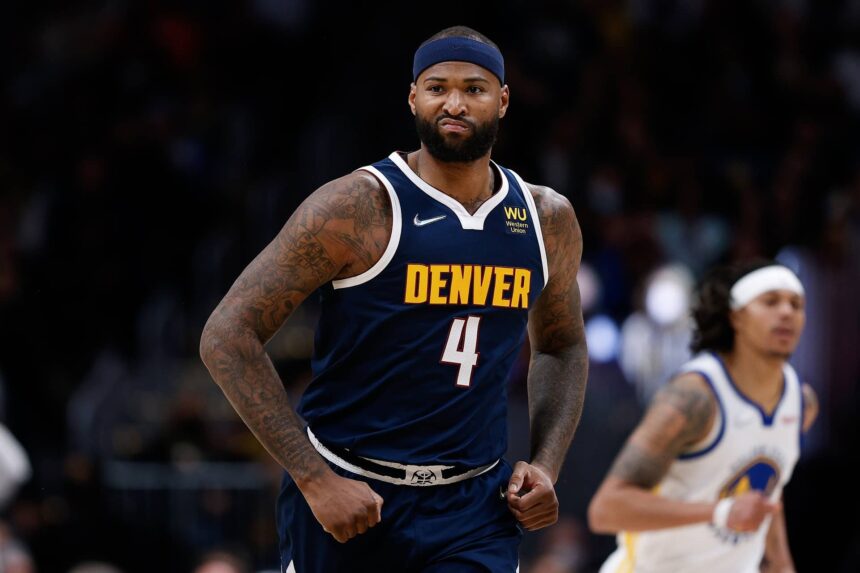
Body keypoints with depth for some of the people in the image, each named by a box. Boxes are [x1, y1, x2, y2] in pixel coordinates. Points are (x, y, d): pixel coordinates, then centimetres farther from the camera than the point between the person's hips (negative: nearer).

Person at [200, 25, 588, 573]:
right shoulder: (357, 208, -12)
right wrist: (315, 480, -19)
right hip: (345, 496, -3)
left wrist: (546, 466, 6)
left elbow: (562, 346, 23)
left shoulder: (549, 220, 4)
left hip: (473, 507, 3)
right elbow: (227, 337, -14)